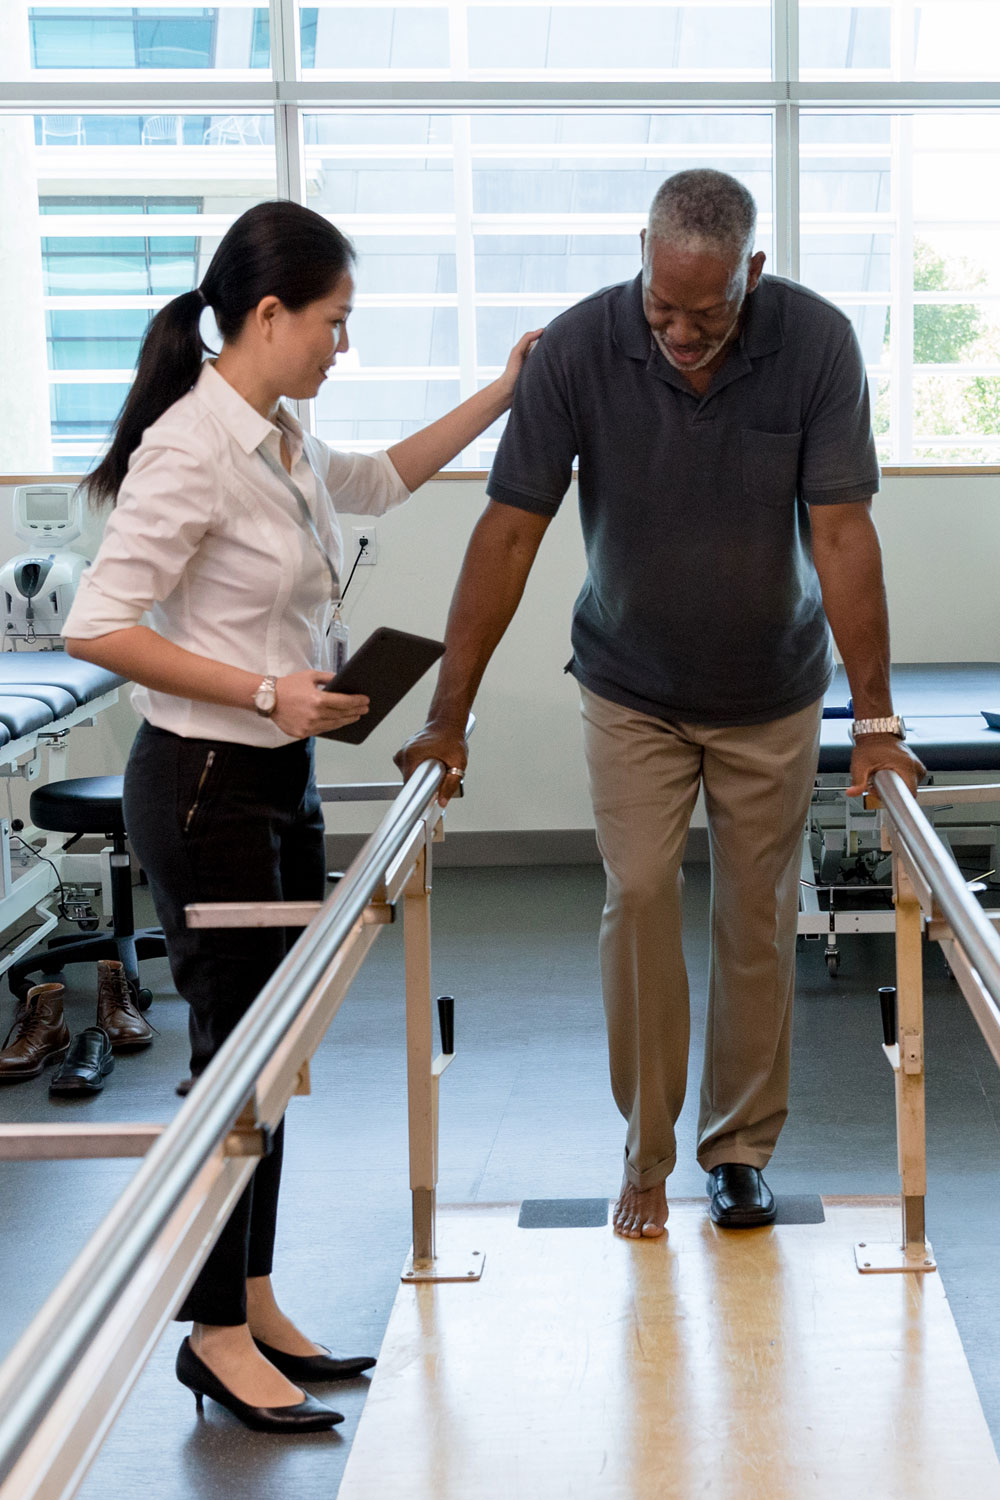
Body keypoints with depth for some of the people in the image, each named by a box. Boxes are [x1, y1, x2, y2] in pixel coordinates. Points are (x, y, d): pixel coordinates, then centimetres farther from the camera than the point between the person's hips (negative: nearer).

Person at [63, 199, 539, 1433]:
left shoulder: (281, 441, 8)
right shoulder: (193, 450, -19)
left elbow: (381, 479, 29)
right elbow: (98, 626, -21)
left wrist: (504, 394, 26)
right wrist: (268, 691, -22)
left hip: (282, 780, 9)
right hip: (204, 786, -9)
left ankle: (252, 1307, 27)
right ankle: (216, 1333, 15)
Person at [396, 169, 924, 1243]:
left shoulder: (815, 342, -21)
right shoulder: (578, 347, -21)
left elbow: (840, 530, -21)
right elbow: (510, 530, -18)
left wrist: (874, 720, -24)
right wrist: (447, 718, -18)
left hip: (771, 692, 1)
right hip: (631, 690, 0)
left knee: (757, 919, 5)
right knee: (638, 897, -9)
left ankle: (741, 1149, 21)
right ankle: (645, 1157, 6)